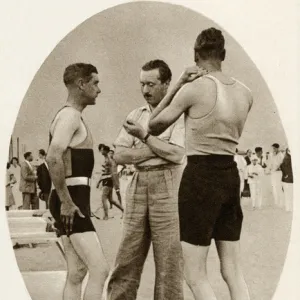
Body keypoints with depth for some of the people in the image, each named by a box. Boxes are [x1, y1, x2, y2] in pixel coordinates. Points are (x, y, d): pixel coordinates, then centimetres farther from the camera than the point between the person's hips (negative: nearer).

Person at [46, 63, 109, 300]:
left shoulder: (73, 117, 20)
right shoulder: (70, 115, -12)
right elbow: (53, 158, -27)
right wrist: (66, 202, -23)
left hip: (74, 201, 10)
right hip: (71, 202, -10)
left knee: (77, 273, 10)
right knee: (100, 269, -14)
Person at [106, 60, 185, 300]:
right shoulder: (136, 116, 14)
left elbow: (176, 154, -14)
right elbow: (120, 155, 4)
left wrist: (144, 136, -10)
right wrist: (159, 150, -7)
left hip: (167, 187, -5)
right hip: (139, 186, 5)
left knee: (168, 258, -1)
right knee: (127, 256, 4)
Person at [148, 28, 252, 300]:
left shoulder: (193, 88, -11)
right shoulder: (245, 93, 7)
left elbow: (154, 127, 2)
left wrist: (179, 84, 4)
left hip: (200, 178, -6)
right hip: (230, 177, 6)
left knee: (194, 275, 1)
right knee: (233, 272, 12)